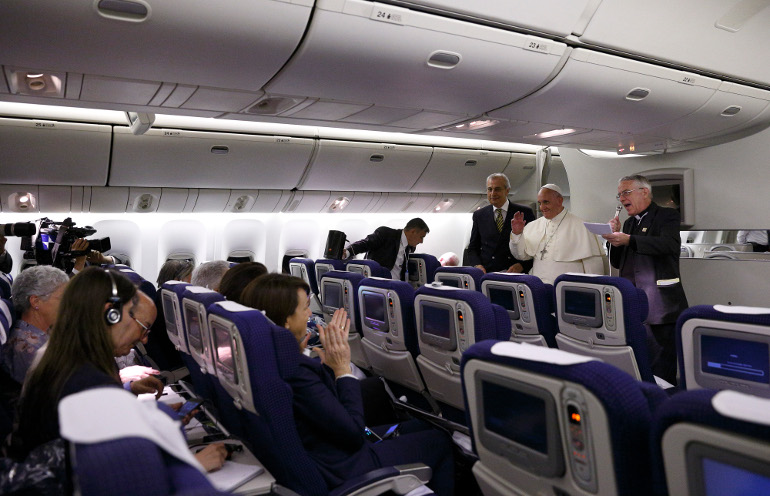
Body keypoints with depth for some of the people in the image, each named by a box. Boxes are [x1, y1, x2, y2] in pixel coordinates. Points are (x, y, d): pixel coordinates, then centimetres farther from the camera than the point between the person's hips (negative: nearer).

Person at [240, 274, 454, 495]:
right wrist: (343, 369, -19)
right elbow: (353, 433, -25)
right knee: (440, 442, 10)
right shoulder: (294, 371, -33)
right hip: (345, 471, -9)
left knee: (417, 427, 24)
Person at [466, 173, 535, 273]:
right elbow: (472, 248, 18)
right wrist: (477, 265, -2)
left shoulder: (524, 213, 8)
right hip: (486, 274, 1)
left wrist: (522, 265, -8)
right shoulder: (479, 215, 15)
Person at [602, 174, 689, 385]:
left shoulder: (667, 216, 1)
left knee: (662, 372, -3)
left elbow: (670, 244, -21)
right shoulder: (629, 223, 20)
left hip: (660, 309, -6)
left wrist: (627, 240, -30)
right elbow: (617, 263, 19)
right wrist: (614, 237, 3)